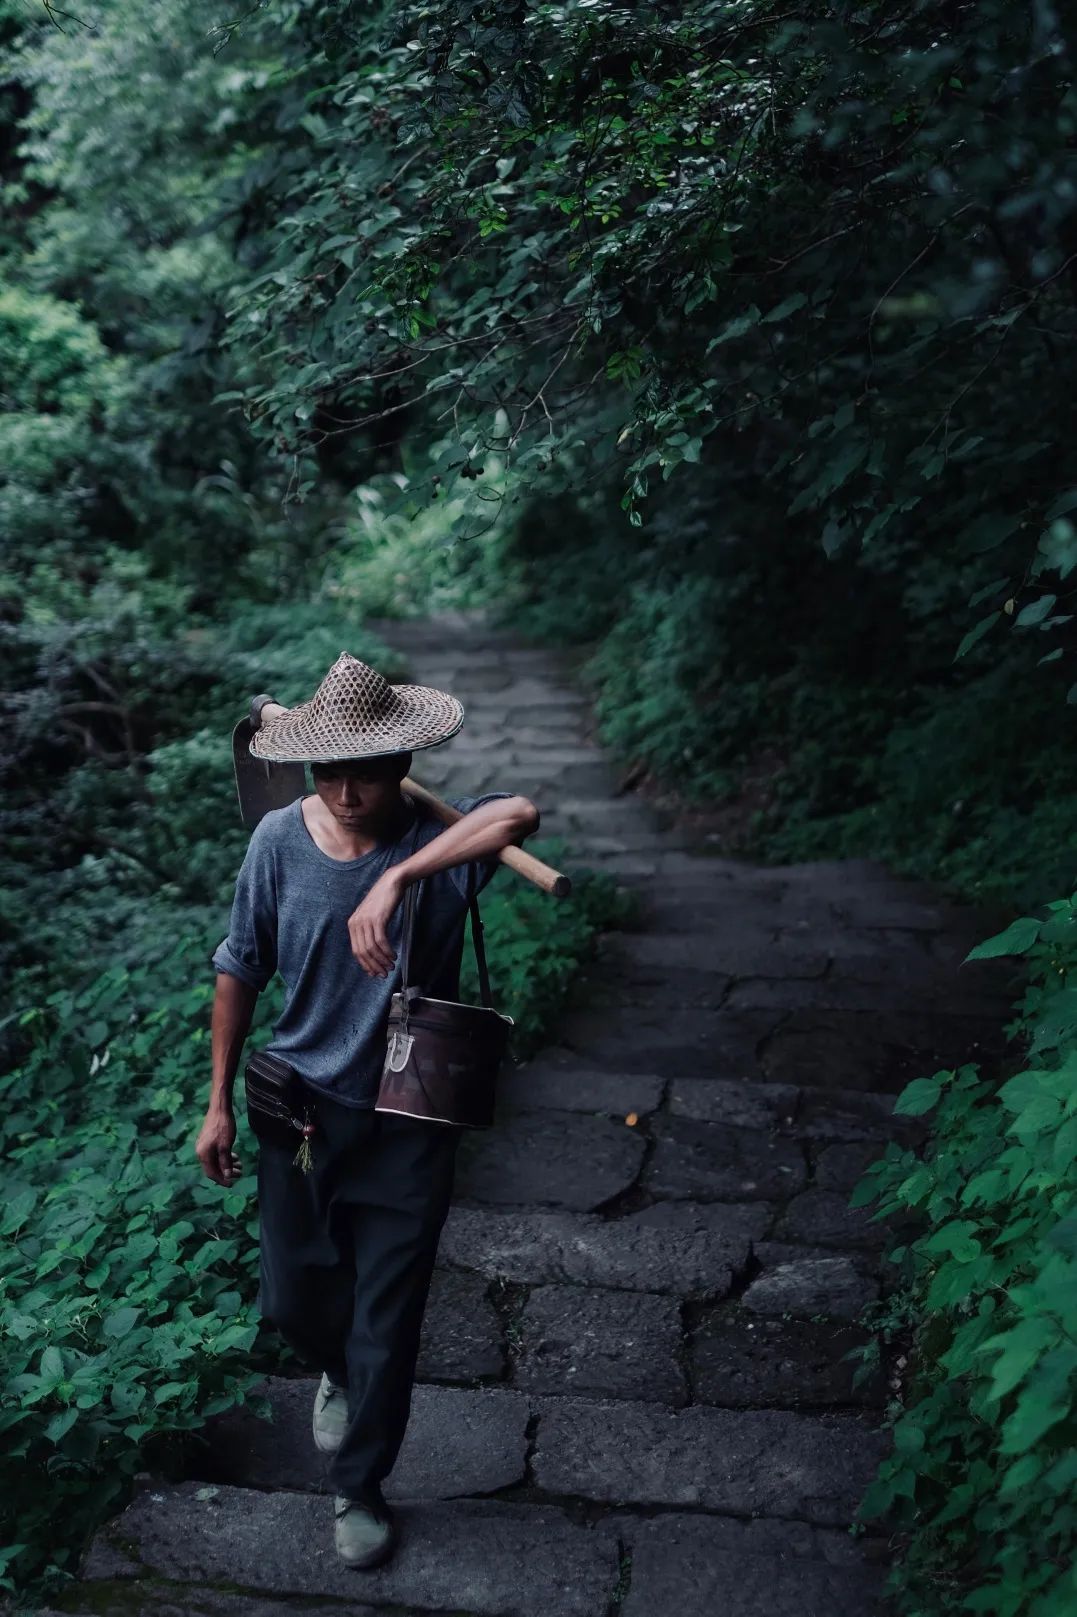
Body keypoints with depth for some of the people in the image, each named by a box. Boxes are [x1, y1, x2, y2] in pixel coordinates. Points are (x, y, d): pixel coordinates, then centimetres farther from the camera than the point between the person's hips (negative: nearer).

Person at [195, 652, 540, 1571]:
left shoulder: (438, 835, -19)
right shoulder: (280, 840, -11)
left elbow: (521, 814, -44)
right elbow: (241, 973, 0)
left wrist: (397, 878, -52)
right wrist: (220, 1102, 4)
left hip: (408, 1124, -2)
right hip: (301, 1109, 2)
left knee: (386, 1326, 10)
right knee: (293, 1301, 17)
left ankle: (360, 1489, 36)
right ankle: (338, 1373, 54)